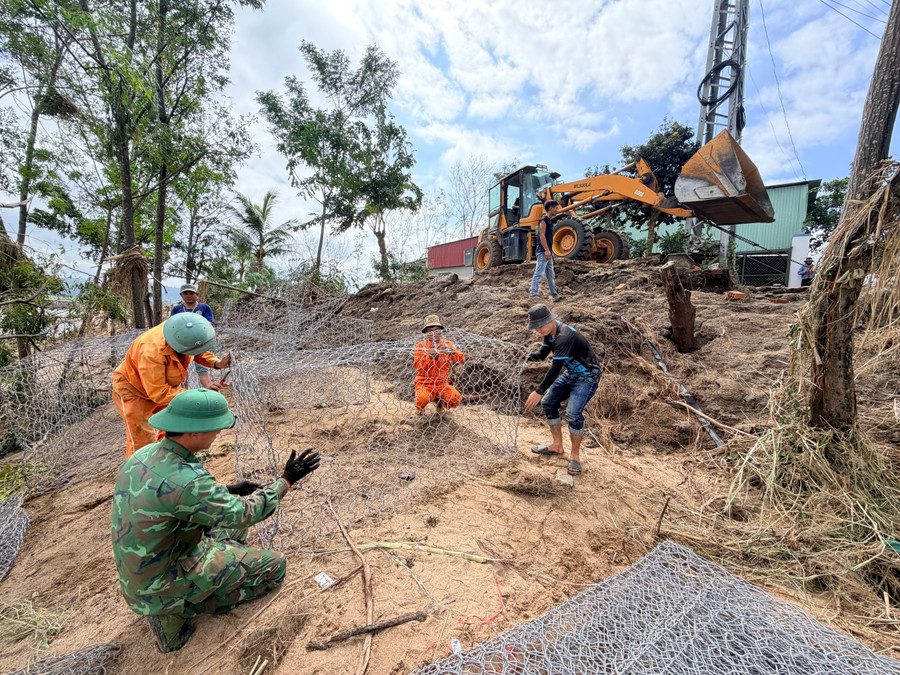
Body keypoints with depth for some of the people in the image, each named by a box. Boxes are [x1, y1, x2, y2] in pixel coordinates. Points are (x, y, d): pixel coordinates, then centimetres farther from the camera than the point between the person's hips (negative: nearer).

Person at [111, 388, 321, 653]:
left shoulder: (144, 454, -7)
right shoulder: (184, 479, -35)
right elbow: (243, 513, -24)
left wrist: (227, 490, 6)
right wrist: (286, 480, -13)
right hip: (164, 581, -8)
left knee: (233, 527, 22)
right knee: (274, 565, 0)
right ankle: (179, 609, 1)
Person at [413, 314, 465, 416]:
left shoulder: (447, 344, 5)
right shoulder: (420, 346, 0)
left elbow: (462, 360, -6)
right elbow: (417, 366, -13)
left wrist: (452, 351, -25)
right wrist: (430, 355, -25)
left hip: (442, 382, 2)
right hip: (424, 383, -2)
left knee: (456, 399, -24)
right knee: (422, 399, -32)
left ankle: (439, 401, 12)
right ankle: (420, 408, 8)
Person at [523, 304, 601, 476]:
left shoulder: (564, 336, -31)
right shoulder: (549, 333, -2)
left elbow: (555, 368, -34)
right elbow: (542, 354, 10)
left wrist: (538, 392, -32)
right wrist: (529, 356, -12)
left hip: (587, 377, -10)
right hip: (571, 374, 10)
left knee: (573, 413, -22)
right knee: (548, 402, 9)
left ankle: (575, 455, 1)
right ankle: (557, 446, 23)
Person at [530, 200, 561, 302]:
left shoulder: (549, 220, 21)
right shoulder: (543, 219, -7)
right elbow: (542, 235, -17)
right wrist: (547, 250, -23)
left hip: (548, 252, 10)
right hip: (542, 252, -10)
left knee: (550, 274, 13)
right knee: (539, 273, -13)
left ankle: (554, 295, 20)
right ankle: (533, 295, -14)